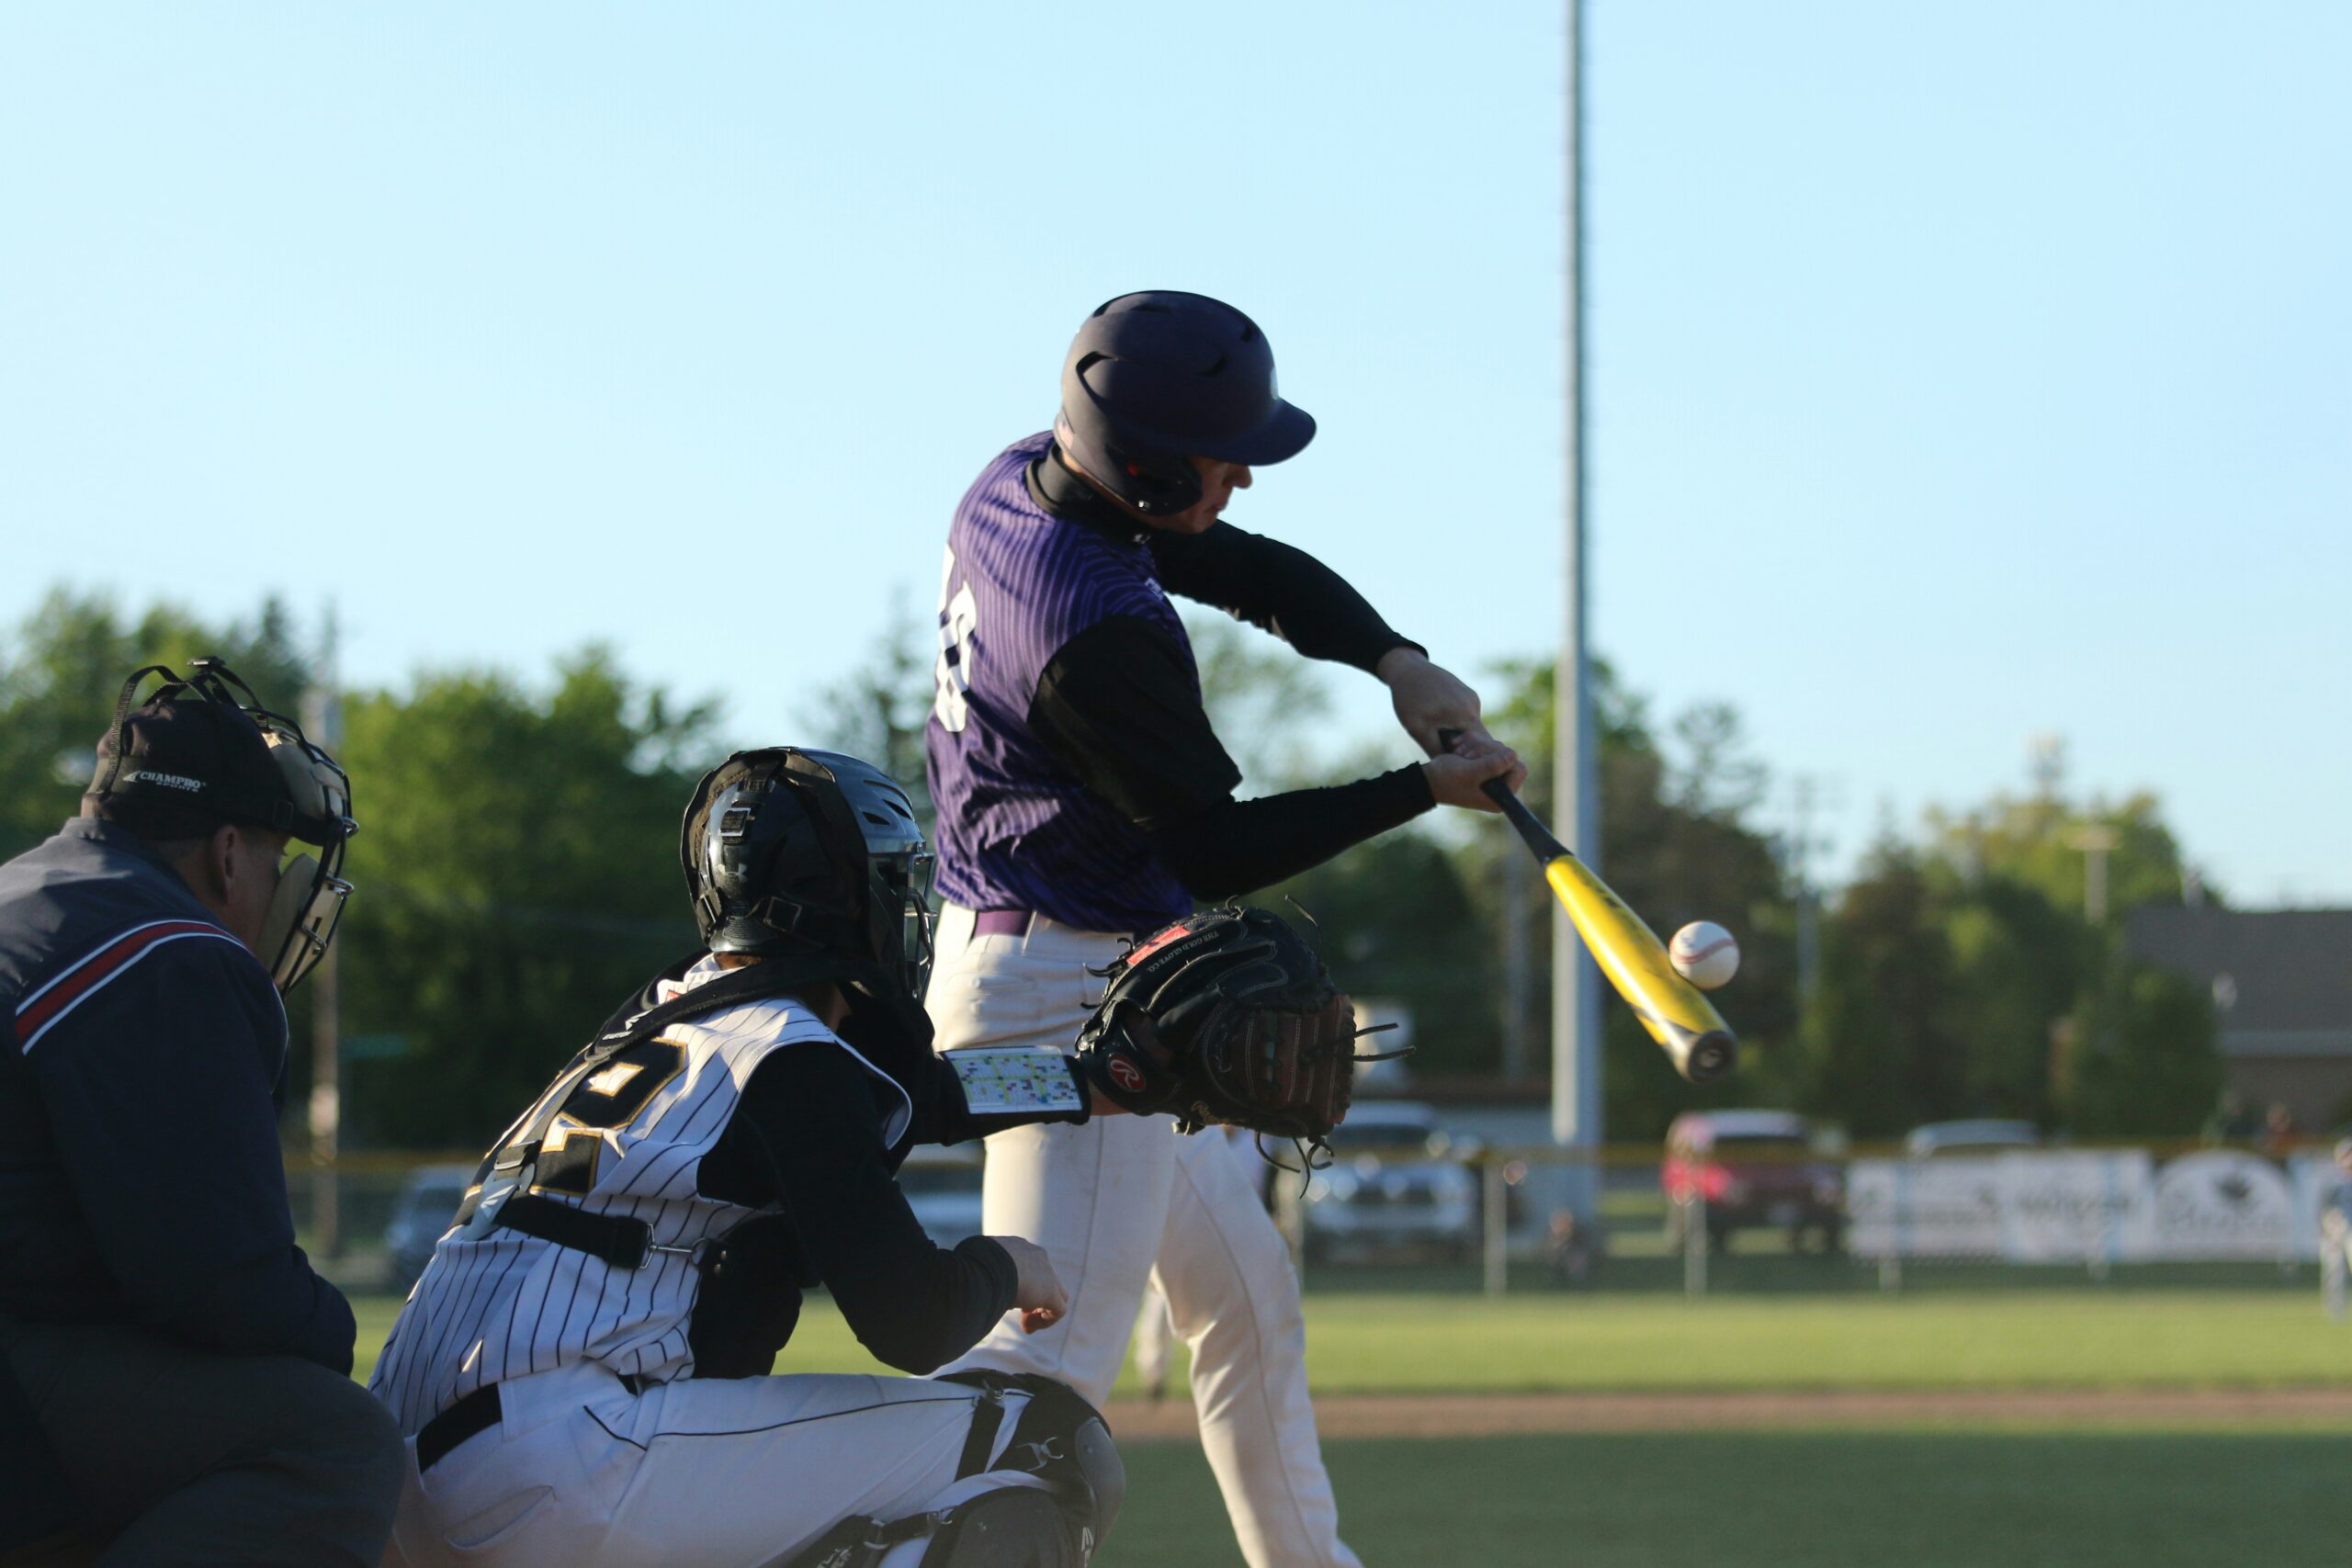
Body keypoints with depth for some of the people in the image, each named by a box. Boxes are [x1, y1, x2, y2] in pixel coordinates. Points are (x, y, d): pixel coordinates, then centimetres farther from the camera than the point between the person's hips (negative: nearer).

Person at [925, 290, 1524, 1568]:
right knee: (1052, 1347, -17)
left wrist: (1392, 657, -4)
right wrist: (1424, 790, -14)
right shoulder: (1102, 630, -27)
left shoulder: (1018, 481, 1)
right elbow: (1218, 852, -19)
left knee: (1244, 1295, 20)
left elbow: (1257, 574, 12)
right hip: (1070, 993, -11)